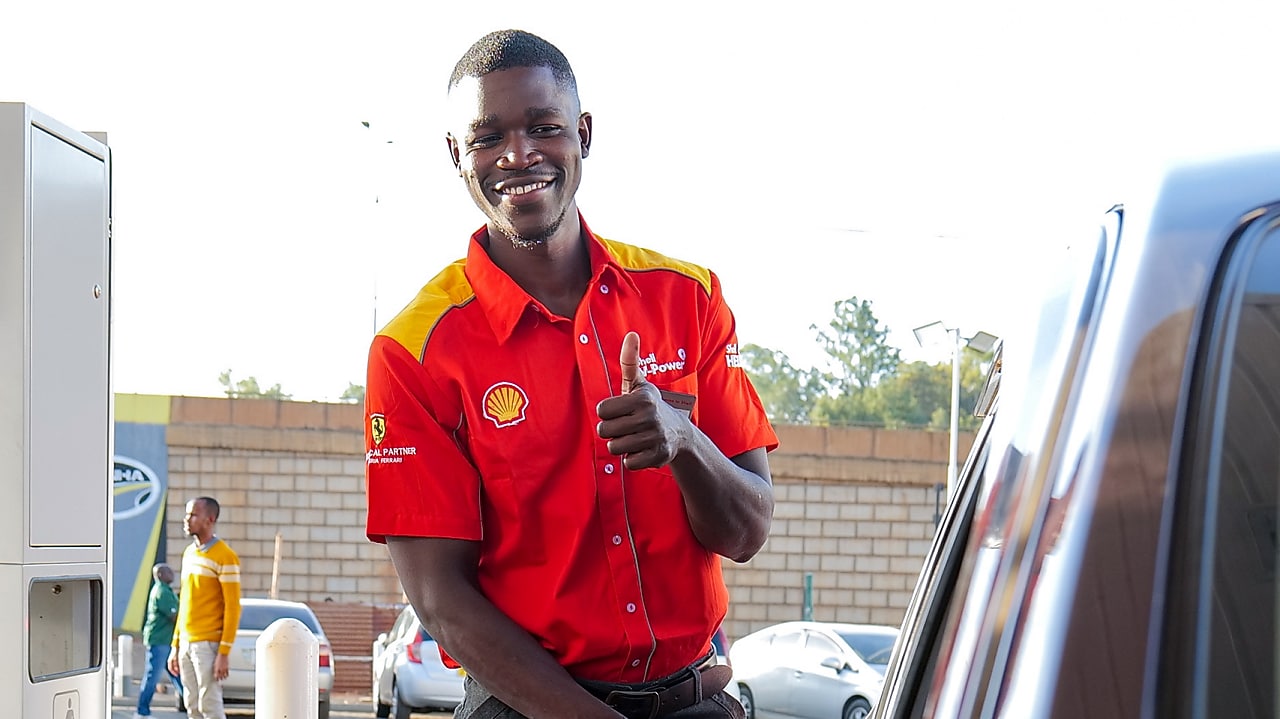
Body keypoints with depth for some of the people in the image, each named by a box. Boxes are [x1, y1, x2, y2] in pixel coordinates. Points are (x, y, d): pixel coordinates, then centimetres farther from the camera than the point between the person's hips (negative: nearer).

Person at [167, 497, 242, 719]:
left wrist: (224, 653, -18)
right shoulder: (188, 553, 15)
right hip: (186, 644, 8)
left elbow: (233, 608, -13)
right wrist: (175, 646, 16)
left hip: (209, 645, -8)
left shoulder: (225, 557, -10)